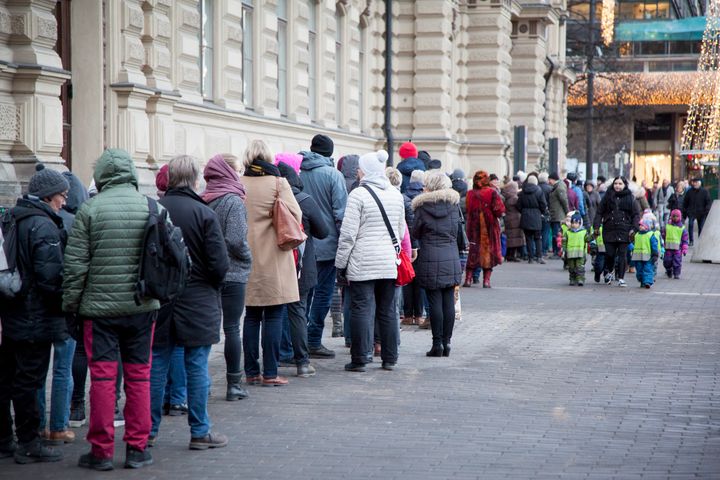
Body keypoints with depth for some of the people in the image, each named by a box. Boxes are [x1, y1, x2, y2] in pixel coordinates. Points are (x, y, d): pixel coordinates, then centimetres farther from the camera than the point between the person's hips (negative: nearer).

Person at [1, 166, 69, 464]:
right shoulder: (44, 226, -17)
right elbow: (51, 276, -21)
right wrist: (66, 304, -8)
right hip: (36, 319, -9)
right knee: (28, 380, -1)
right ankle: (28, 445, 7)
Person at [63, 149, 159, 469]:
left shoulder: (90, 209, -6)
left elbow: (75, 264, -5)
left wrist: (70, 305, 5)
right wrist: (157, 296, 18)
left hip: (100, 307, -2)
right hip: (142, 308, 2)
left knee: (103, 377, 3)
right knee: (139, 376, 9)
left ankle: (101, 451, 7)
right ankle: (137, 448, 13)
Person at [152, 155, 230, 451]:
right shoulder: (204, 213, -12)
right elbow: (220, 263, -13)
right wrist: (214, 286, 7)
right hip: (197, 301, -3)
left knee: (157, 365, 11)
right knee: (197, 367, 3)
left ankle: (149, 429, 17)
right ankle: (200, 432, 8)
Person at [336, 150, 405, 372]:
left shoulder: (358, 194, -10)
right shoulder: (396, 194, 8)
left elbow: (348, 234, -10)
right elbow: (401, 231, 16)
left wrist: (341, 263, -3)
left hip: (363, 263, -5)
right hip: (389, 262, 5)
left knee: (362, 309, -1)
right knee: (388, 310, 11)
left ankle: (359, 360, 0)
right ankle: (390, 358, 16)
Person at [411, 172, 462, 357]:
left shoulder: (423, 205, -4)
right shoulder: (454, 203, 5)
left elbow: (416, 232, 2)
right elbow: (457, 230, 12)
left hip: (430, 258, -3)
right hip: (451, 258, 3)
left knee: (435, 301, -1)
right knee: (449, 301, 6)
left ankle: (437, 344, -1)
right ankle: (447, 342, 8)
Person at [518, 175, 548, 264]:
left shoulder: (522, 192, 2)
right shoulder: (539, 191, -7)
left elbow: (519, 205, 5)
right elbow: (543, 205, -6)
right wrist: (543, 213, 11)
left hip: (525, 218, 2)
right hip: (536, 218, -2)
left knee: (528, 238, 7)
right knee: (538, 238, 4)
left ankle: (530, 257, 5)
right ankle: (539, 256, -5)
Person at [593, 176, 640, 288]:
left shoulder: (630, 198, 5)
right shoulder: (608, 197, 8)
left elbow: (636, 214, 5)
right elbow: (599, 212, 8)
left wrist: (633, 228, -6)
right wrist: (596, 226, -1)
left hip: (624, 231, -1)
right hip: (609, 230, 1)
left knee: (622, 254, -2)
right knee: (610, 253, 0)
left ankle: (621, 278, 3)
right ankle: (608, 271, 29)